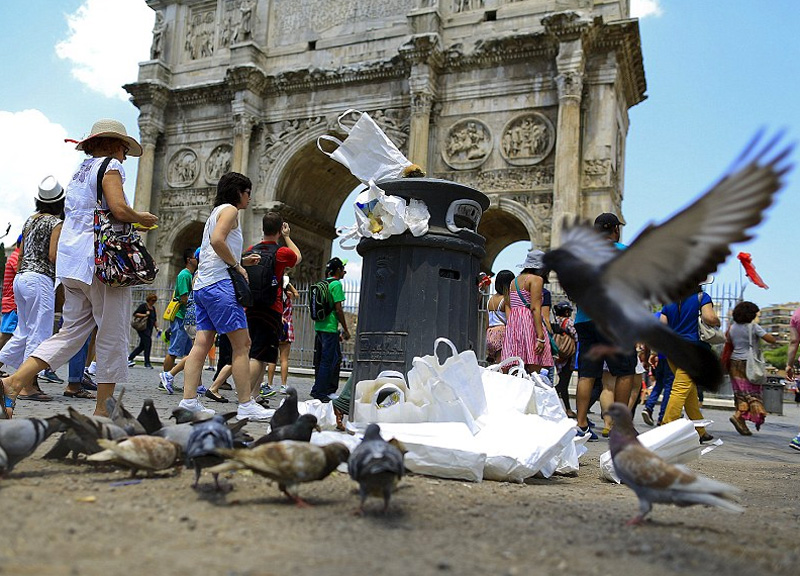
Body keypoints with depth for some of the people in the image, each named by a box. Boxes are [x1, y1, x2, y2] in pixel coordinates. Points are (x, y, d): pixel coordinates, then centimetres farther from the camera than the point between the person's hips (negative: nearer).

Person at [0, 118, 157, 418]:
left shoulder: (79, 172, 24)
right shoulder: (110, 166, -2)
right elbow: (119, 209, -17)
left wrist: (133, 223, 24)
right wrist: (143, 218, 2)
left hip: (72, 264, 9)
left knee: (71, 331, 11)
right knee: (113, 337, -1)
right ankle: (102, 410, 4)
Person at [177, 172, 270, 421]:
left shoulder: (215, 213, 27)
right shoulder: (229, 209, -1)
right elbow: (217, 240, -19)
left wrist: (241, 261, 20)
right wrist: (236, 265, -9)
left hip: (202, 285, 10)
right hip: (219, 283, -10)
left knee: (201, 344, 3)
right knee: (242, 344, -8)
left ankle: (189, 400, -2)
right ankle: (246, 405, -9)